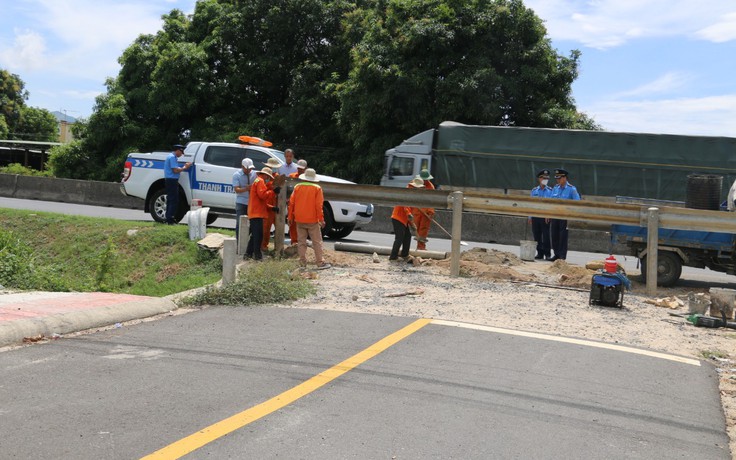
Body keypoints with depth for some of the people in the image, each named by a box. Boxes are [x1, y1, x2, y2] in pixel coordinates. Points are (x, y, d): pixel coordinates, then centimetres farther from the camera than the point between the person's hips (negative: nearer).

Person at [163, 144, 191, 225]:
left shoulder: (172, 156, 18)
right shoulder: (172, 157, -14)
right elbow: (175, 170, -20)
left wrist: (184, 167, 12)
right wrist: (184, 168, -8)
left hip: (170, 181, 11)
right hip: (172, 181, -11)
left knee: (170, 200, 14)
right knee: (174, 200, -9)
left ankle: (169, 219, 18)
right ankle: (170, 220, -9)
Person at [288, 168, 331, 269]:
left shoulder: (297, 187, 4)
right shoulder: (317, 189, -5)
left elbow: (291, 203, 4)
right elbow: (318, 205, -10)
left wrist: (290, 217, 11)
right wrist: (321, 219, -6)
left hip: (299, 219, 3)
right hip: (312, 220, -3)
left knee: (301, 242, 9)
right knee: (317, 242, 2)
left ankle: (302, 263, 7)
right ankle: (321, 263, 1)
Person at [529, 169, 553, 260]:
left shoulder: (550, 191, 2)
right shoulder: (534, 191, 10)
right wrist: (530, 217, 5)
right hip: (535, 216, 3)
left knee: (546, 236, -3)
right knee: (537, 236, 6)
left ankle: (548, 254, 5)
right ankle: (540, 253, 15)